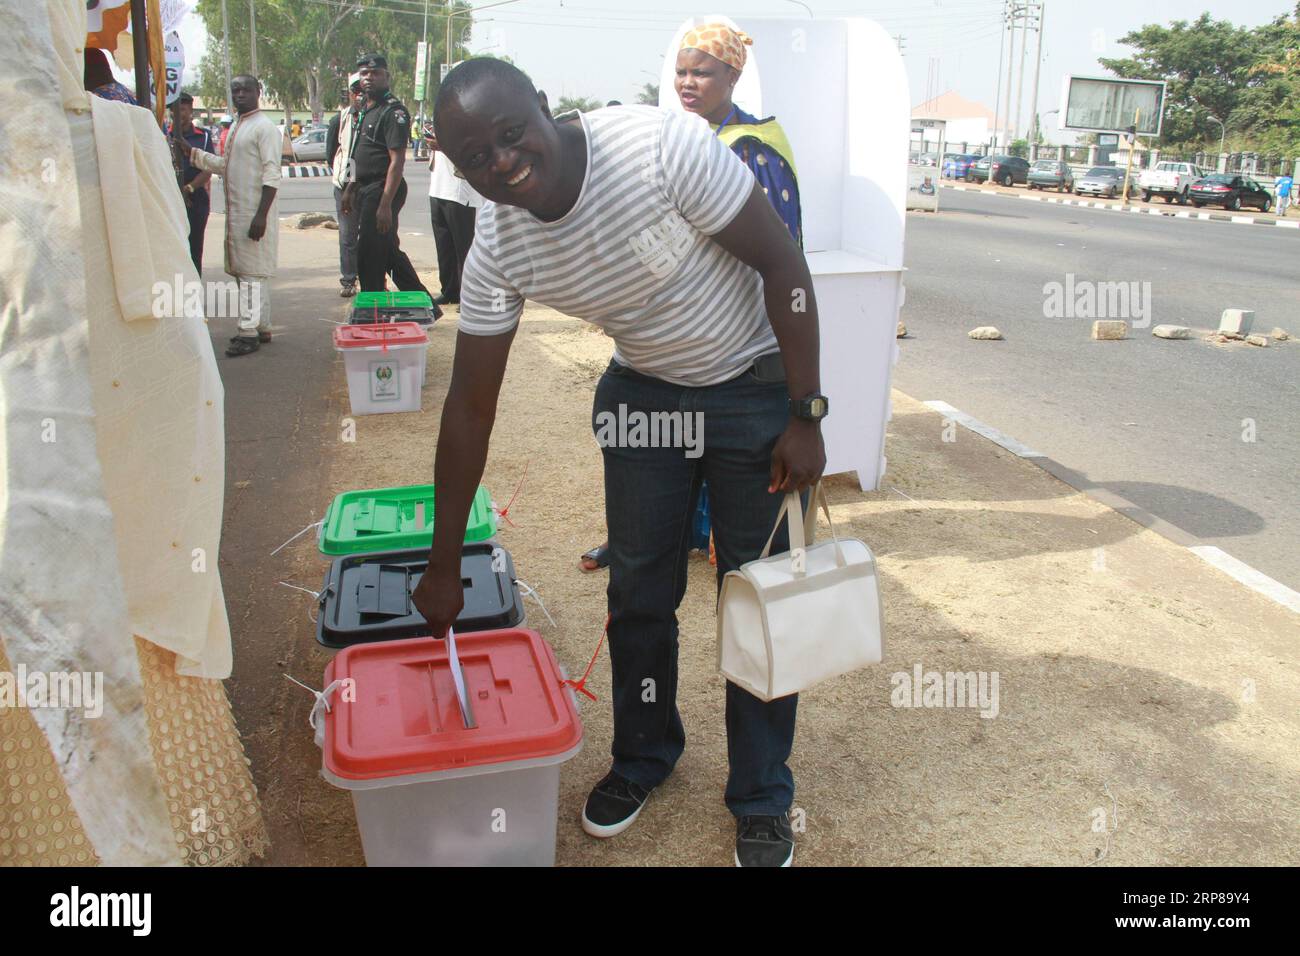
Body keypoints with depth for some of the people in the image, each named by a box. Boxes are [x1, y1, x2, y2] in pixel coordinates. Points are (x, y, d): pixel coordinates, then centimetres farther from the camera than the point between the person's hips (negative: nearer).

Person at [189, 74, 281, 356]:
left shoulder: (265, 127, -9)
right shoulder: (236, 127, 19)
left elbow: (271, 174, -17)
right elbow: (225, 166, 26)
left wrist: (261, 214, -23)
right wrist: (191, 152, 17)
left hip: (254, 212, -9)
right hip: (235, 211, 9)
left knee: (252, 271, -9)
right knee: (243, 270, 12)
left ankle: (249, 332, -7)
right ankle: (261, 327, 19)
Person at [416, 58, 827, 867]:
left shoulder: (666, 146, -29)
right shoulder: (497, 248, -14)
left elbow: (781, 261, -20)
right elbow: (470, 408, -8)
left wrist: (806, 415, -20)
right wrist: (444, 565, -4)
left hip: (755, 383, -3)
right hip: (642, 390, 4)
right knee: (638, 592, 10)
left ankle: (763, 800, 22)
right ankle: (644, 756, 37)